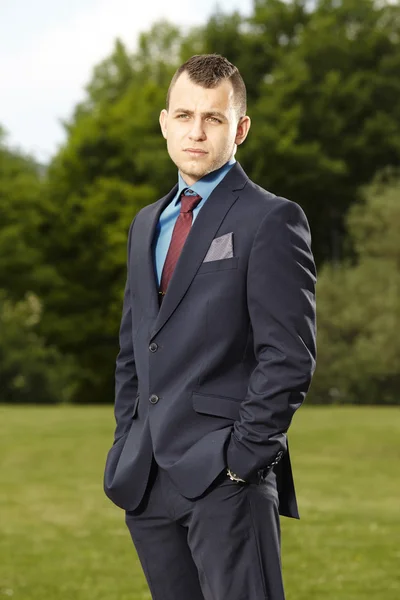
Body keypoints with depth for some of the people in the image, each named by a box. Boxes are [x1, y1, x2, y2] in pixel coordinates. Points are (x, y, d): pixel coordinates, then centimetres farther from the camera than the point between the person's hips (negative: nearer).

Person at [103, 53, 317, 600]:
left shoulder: (272, 220, -4)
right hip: (148, 482, 7)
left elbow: (289, 357, -10)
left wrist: (242, 454, -15)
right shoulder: (146, 224, 19)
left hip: (227, 477, -6)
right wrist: (127, 448, 12)